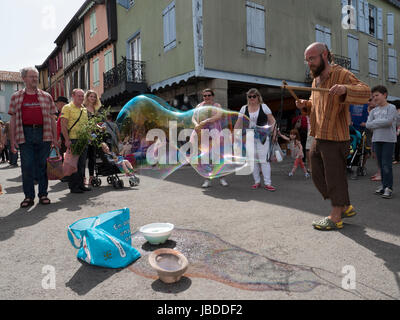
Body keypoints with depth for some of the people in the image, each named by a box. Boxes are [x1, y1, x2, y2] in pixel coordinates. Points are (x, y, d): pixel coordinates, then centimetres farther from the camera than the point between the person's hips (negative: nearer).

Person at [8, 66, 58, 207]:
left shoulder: (46, 96, 12)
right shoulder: (16, 97, 11)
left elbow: (52, 118, 10)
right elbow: (13, 119, 8)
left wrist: (55, 138, 4)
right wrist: (12, 140, 0)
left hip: (43, 134, 0)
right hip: (24, 134, 0)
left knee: (42, 165, 4)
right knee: (26, 166, 0)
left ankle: (43, 194, 14)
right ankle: (28, 196, 10)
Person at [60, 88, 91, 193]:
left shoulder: (84, 109, 18)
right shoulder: (67, 107, -3)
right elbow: (63, 125, -10)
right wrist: (67, 140, -17)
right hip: (73, 140, -6)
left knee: (82, 164, 10)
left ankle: (81, 184, 19)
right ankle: (73, 186, 5)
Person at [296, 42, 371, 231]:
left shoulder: (341, 74, -9)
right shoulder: (316, 80, 17)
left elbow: (366, 92, -21)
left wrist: (345, 89, -40)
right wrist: (305, 104, 9)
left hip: (334, 138, -9)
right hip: (318, 138, 9)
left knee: (334, 177, -1)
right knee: (318, 176, 14)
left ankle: (335, 217, 12)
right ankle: (346, 207, 28)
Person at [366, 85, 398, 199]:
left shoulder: (391, 108, -1)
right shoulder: (373, 111, 14)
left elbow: (388, 121, -16)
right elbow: (368, 125, 3)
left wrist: (375, 123, -6)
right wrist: (381, 123, -7)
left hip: (389, 140, -5)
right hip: (376, 139, 5)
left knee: (386, 165, -9)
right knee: (381, 164, 9)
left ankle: (388, 188, -2)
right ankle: (384, 185, 17)